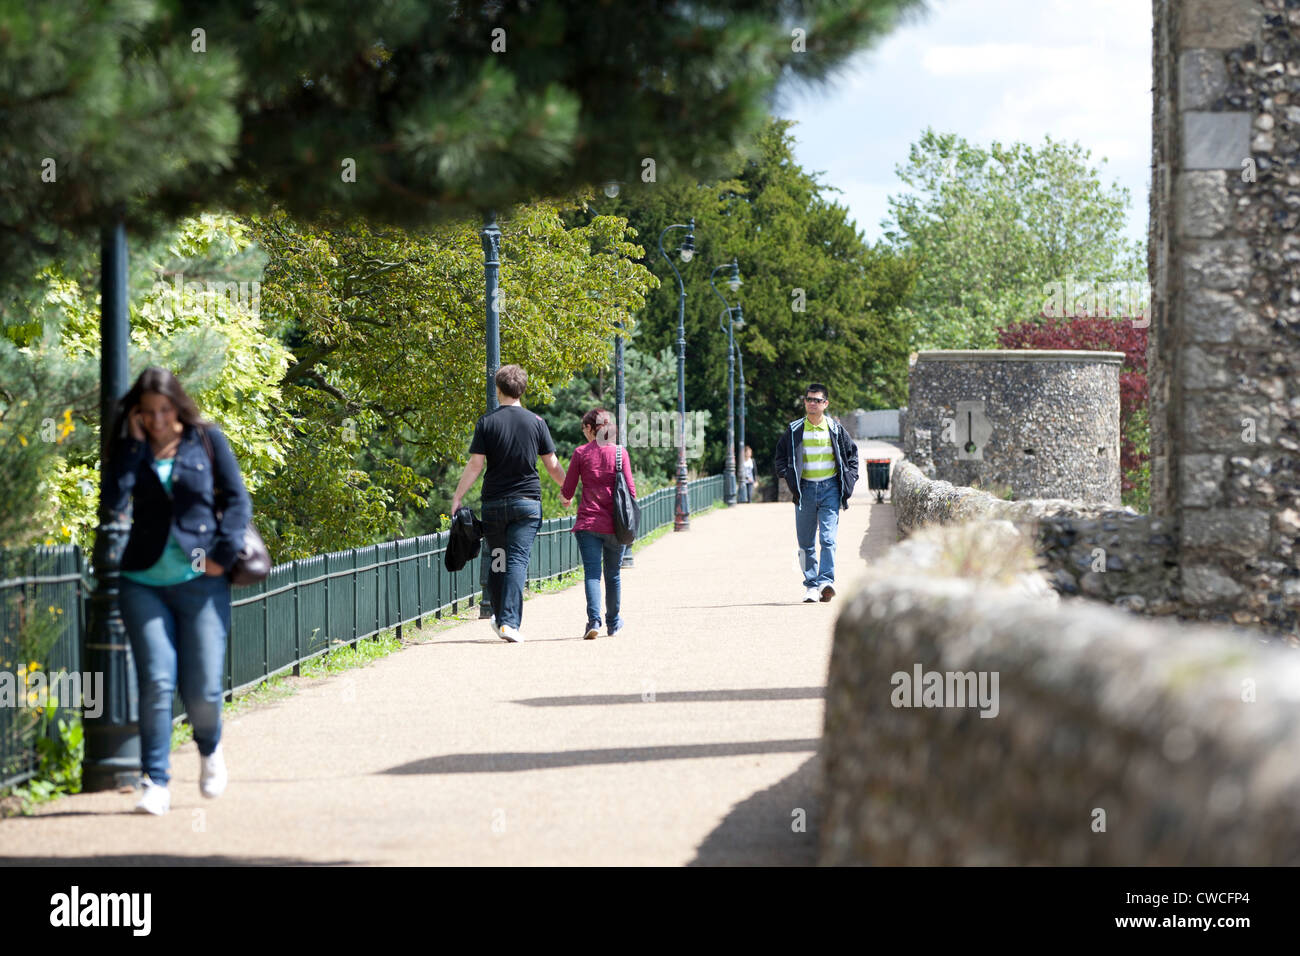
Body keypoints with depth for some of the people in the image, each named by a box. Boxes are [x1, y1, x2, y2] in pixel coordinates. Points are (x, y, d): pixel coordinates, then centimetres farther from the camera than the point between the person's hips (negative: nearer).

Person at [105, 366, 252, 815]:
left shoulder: (206, 440, 4)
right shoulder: (129, 449, 7)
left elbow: (237, 499, 4)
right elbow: (114, 502, -8)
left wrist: (223, 554, -8)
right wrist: (134, 445, -8)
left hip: (200, 581, -1)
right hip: (144, 582, 1)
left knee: (202, 689, -3)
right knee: (156, 682, -11)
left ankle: (210, 749, 30)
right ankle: (155, 783, -7)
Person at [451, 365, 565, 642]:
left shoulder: (487, 422, -2)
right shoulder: (536, 422, 1)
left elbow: (475, 465, -6)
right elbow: (552, 466, 5)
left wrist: (457, 497, 0)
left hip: (493, 502, 0)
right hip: (527, 501, 0)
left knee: (497, 562, 13)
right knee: (517, 560, -5)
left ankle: (501, 618, 20)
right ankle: (510, 622, -17)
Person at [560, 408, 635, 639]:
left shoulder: (581, 453, -1)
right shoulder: (620, 453, 1)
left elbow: (567, 491, 4)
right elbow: (630, 489, -1)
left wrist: (565, 498, 27)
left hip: (588, 522, -1)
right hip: (614, 524, 1)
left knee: (591, 573, -5)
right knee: (613, 574, 14)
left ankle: (594, 619, -23)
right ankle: (613, 622, 26)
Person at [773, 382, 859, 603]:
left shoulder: (836, 429, 4)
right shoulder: (794, 431, 4)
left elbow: (852, 453, 16)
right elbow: (780, 456, 13)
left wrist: (850, 478, 5)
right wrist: (787, 477, -3)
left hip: (830, 488, -1)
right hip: (805, 489, 1)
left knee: (828, 538, -14)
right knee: (805, 542, 3)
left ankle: (826, 581, -20)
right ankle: (811, 584, 11)